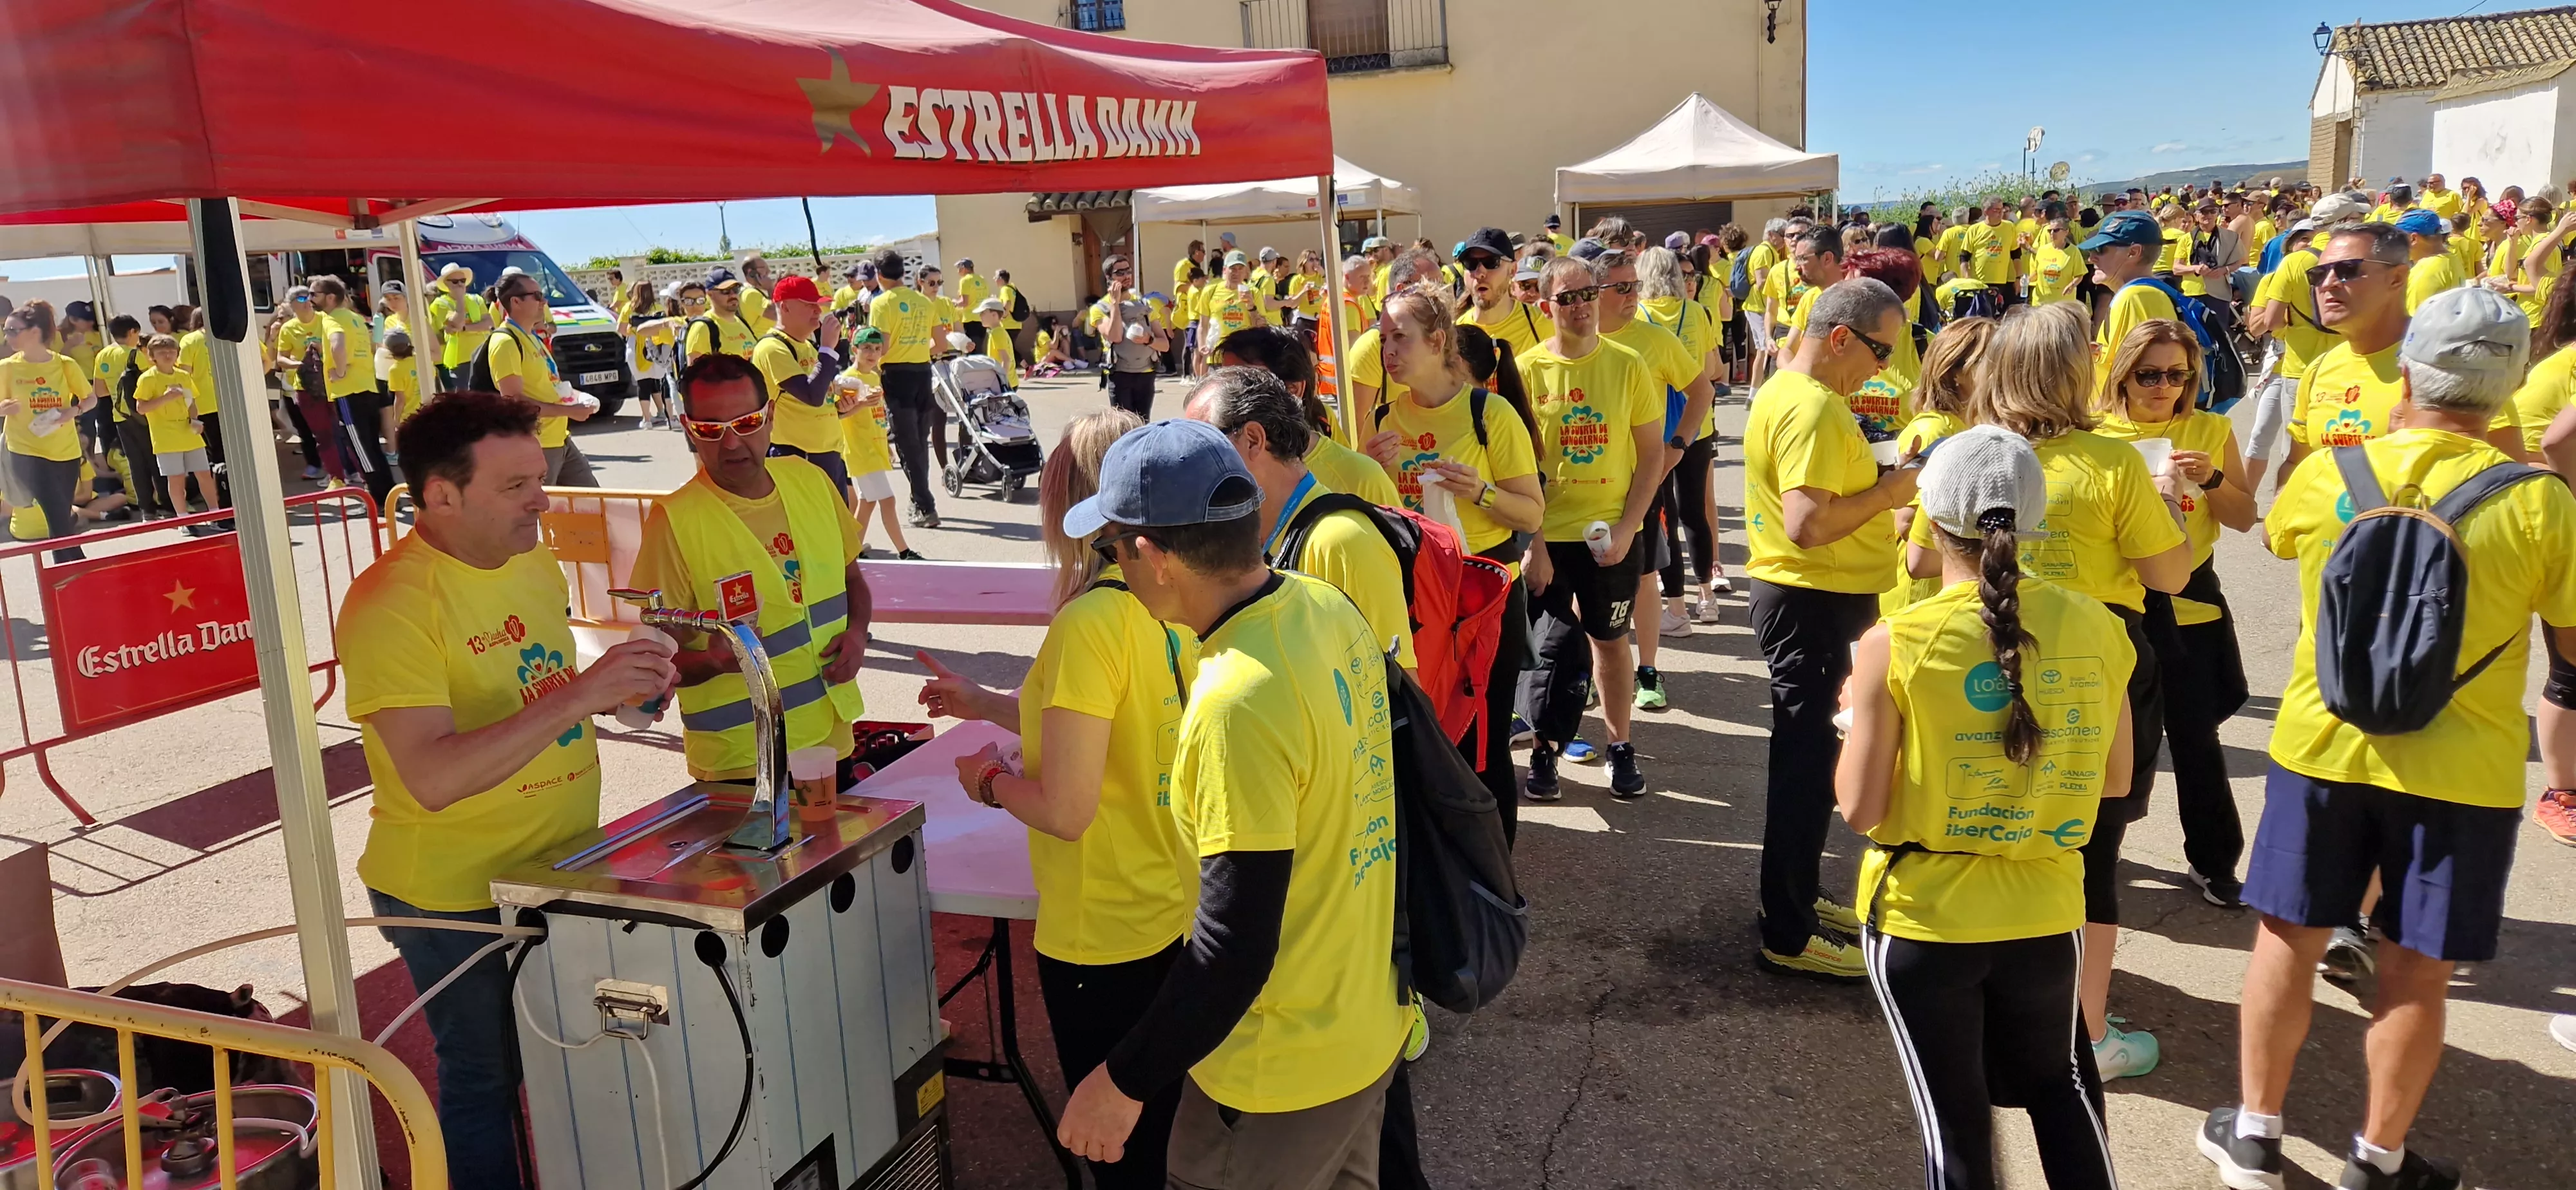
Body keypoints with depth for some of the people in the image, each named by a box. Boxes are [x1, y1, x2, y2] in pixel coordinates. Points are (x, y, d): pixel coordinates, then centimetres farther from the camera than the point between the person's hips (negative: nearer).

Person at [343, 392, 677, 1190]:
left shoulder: (534, 564, 3)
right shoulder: (392, 603, -22)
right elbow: (432, 778, -31)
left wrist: (614, 690, -3)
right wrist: (576, 696, -35)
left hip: (564, 871, 7)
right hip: (461, 896, -7)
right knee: (486, 1083, 11)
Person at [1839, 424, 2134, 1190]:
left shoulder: (1895, 644, -18)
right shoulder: (2096, 628, -6)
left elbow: (1859, 809, -13)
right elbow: (2115, 780, 6)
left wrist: (1858, 717, 2)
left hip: (1924, 918, -3)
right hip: (2043, 909, 3)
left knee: (1955, 1114, 14)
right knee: (2057, 1079, 27)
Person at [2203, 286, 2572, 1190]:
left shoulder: (2324, 475, -7)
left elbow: (2275, 538, 16)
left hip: (2322, 748, 1)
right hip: (2459, 771, -1)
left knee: (2287, 937, 13)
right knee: (2415, 968, 10)